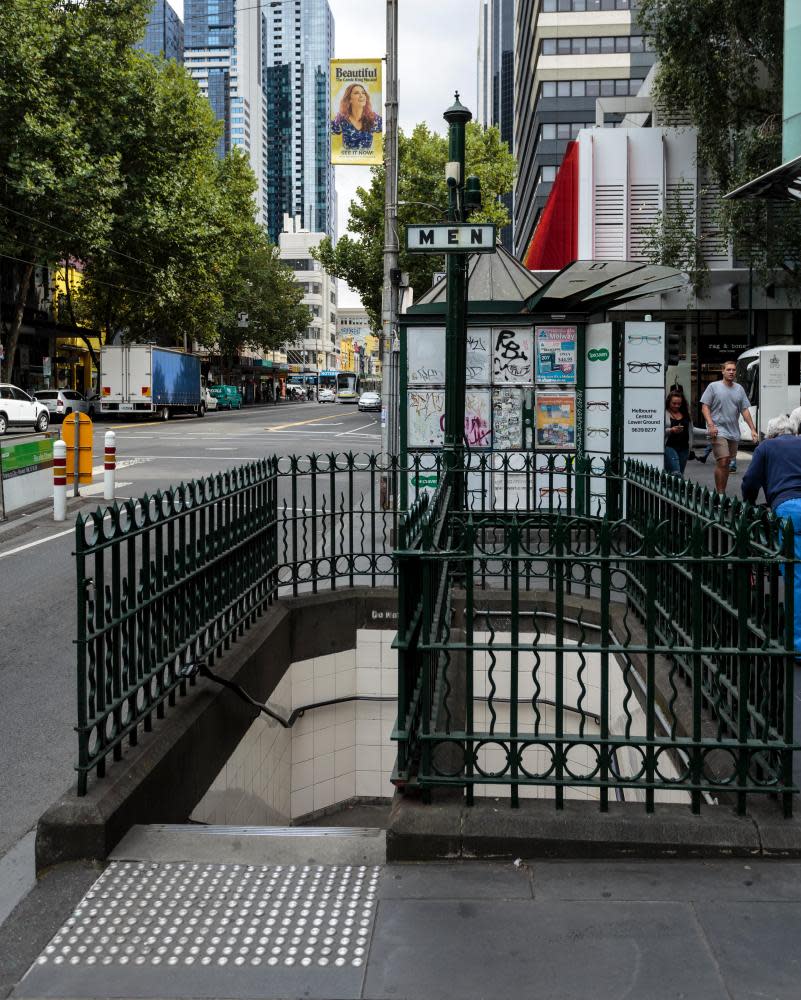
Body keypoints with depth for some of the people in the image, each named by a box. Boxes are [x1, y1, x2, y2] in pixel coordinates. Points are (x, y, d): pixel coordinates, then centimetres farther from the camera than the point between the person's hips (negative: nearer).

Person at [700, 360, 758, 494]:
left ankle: (722, 492, 17)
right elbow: (705, 407, -4)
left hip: (734, 432, 6)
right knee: (722, 461, -16)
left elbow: (745, 410, 13)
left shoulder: (739, 389, 13)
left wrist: (753, 429, 7)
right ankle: (720, 493, -11)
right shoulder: (713, 386, -1)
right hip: (718, 431, -6)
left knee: (728, 463, 9)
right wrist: (711, 425, -16)